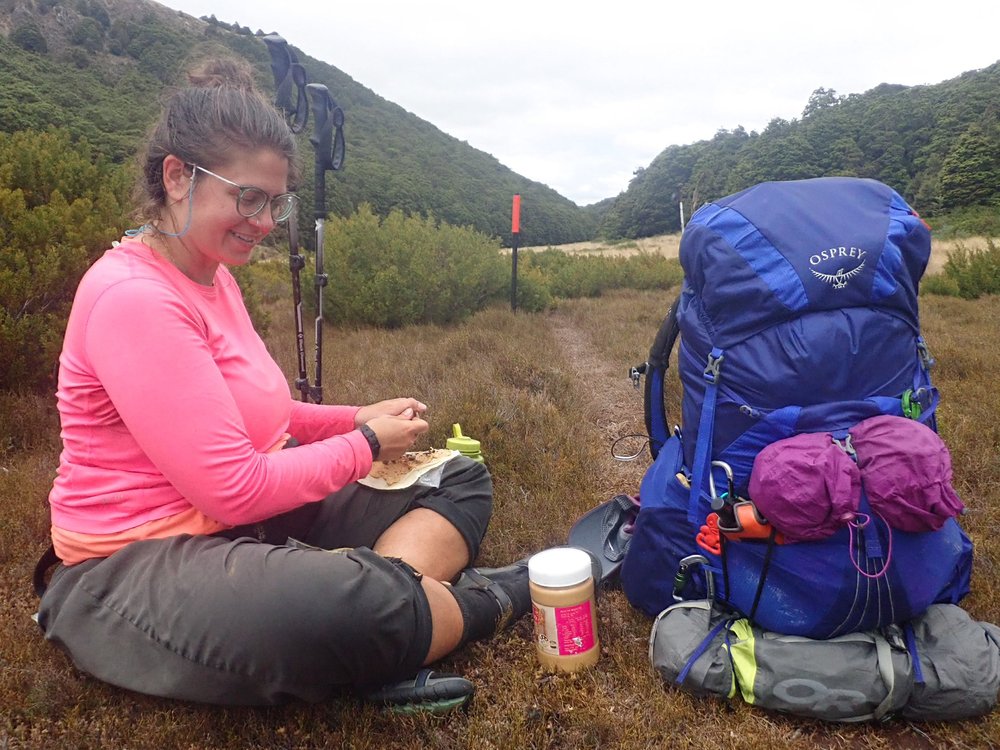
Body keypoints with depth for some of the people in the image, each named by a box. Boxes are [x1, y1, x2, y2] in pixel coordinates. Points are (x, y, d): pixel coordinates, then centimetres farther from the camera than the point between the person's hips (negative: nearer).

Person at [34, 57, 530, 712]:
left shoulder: (212, 277, 9)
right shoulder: (133, 297, -21)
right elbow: (234, 491, -24)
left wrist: (355, 418, 1)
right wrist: (364, 445, -11)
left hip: (254, 518, 10)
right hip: (138, 566, -10)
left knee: (462, 481, 6)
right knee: (354, 604, -41)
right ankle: (485, 602, -8)